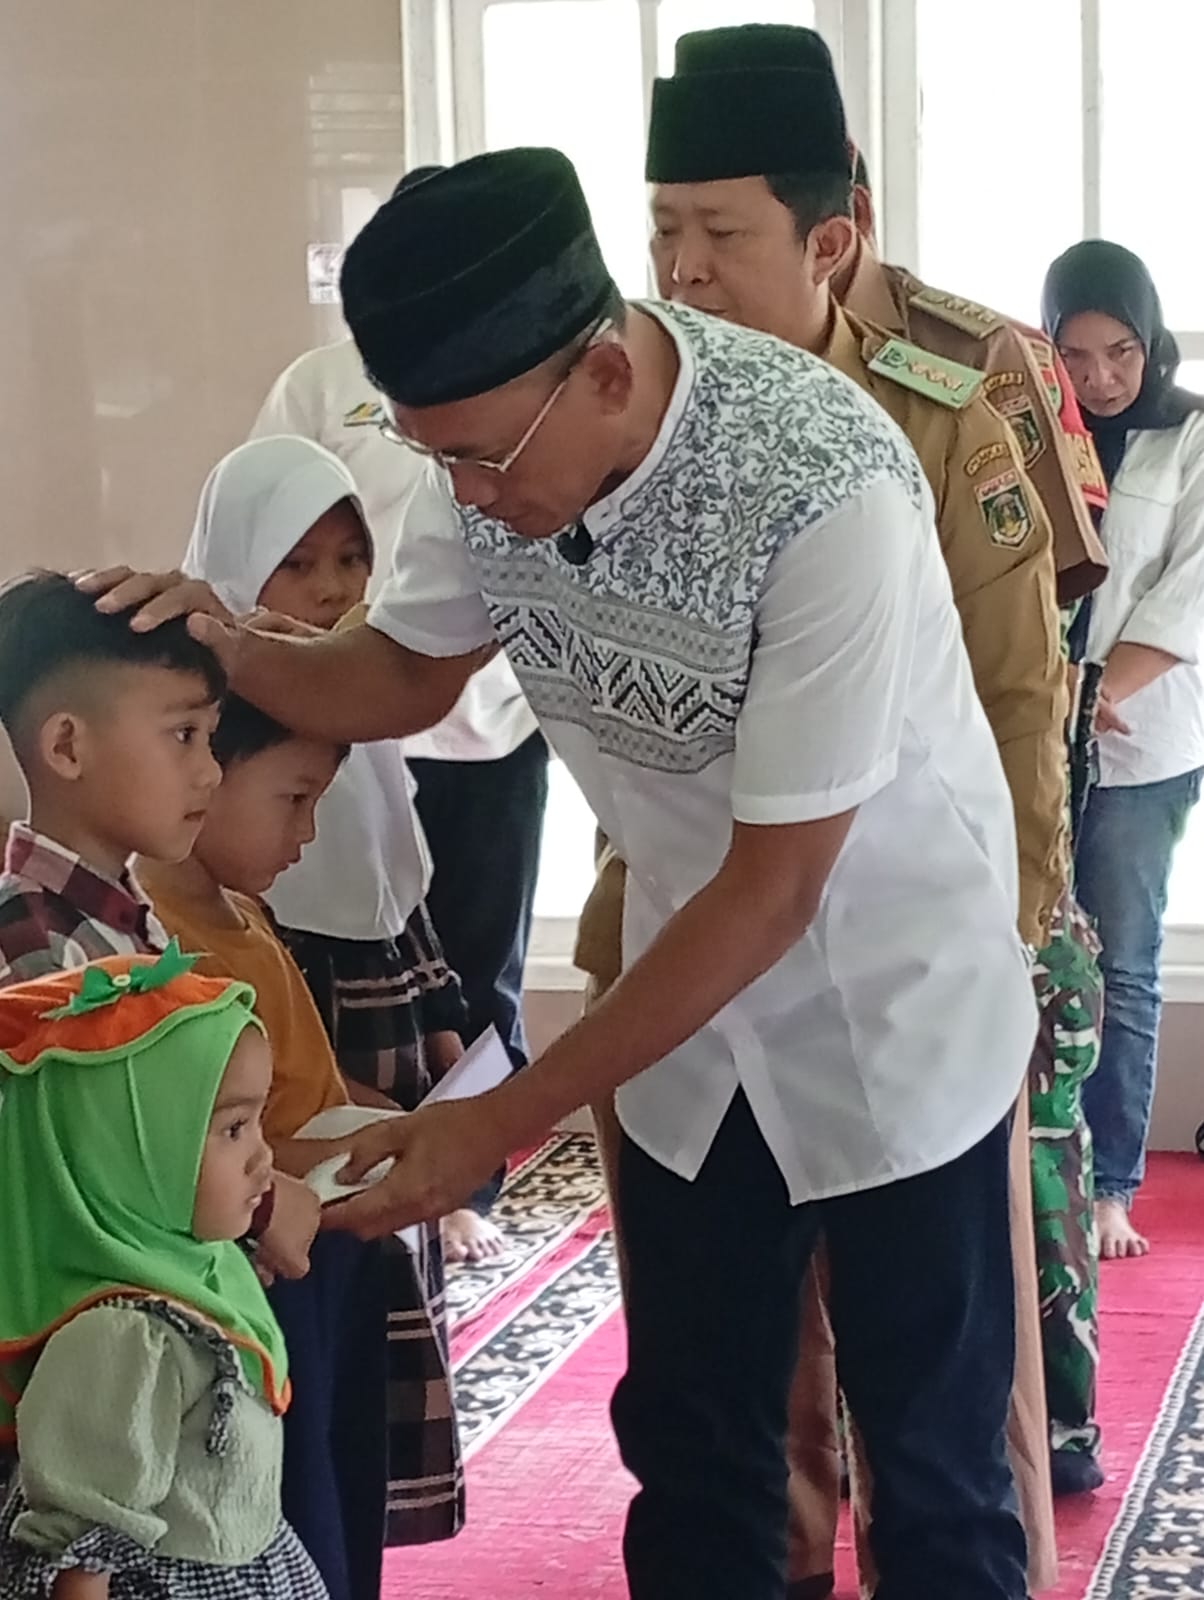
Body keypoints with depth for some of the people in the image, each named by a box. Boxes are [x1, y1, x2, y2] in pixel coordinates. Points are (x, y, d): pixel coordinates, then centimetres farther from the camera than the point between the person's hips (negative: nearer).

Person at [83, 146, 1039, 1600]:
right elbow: (404, 673, 4)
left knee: (935, 1475, 9)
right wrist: (231, 652, -18)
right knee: (689, 1445, 17)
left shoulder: (825, 489, -33)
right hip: (691, 994, 5)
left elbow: (775, 887, -27)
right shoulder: (495, 432, -14)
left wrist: (506, 1122, -25)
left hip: (893, 1008, -5)